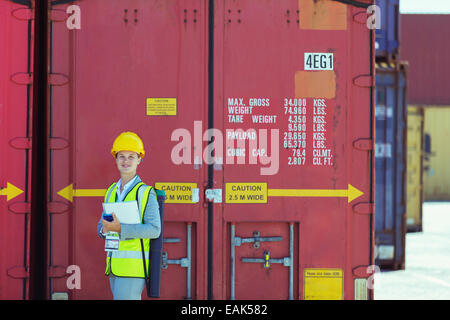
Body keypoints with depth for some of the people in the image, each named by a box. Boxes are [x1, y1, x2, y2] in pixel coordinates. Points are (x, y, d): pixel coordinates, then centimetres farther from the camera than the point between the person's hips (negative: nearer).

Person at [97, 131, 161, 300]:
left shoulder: (145, 193, -5)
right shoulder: (111, 192, 16)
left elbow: (154, 229, -14)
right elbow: (101, 226, 19)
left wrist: (120, 229, -22)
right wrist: (104, 229, -6)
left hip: (133, 267, -7)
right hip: (114, 266, 7)